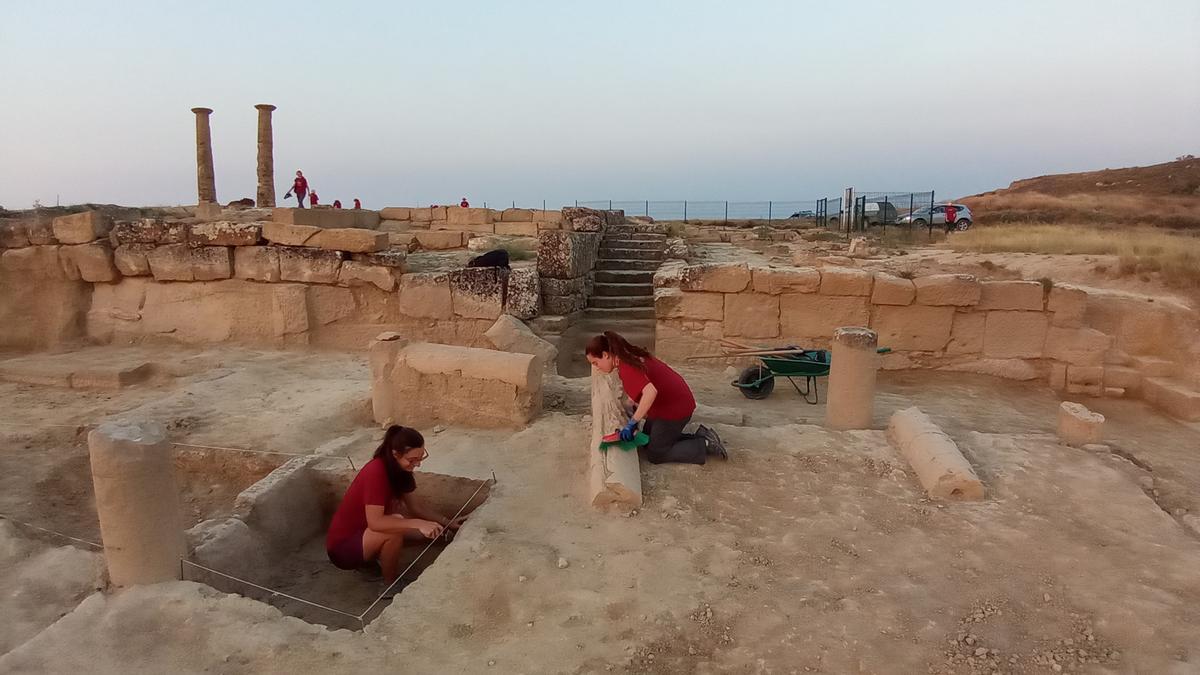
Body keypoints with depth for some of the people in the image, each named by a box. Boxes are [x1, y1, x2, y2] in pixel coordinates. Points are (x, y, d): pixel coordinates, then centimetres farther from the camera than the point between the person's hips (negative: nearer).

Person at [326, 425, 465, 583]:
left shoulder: (400, 468, -4)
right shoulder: (376, 472, -29)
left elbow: (415, 505, 3)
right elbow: (375, 522, -36)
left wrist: (448, 523, -5)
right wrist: (418, 523, -41)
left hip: (366, 532, 8)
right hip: (343, 546, -8)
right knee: (395, 527, -31)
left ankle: (375, 558, 11)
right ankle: (390, 585, -9)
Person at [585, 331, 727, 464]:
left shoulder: (626, 367, -25)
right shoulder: (630, 356, 4)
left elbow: (650, 392, -40)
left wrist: (632, 423, -33)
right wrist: (637, 412, 17)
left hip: (675, 408, -10)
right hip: (677, 400, 10)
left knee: (655, 455, 4)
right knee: (648, 441, 21)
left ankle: (705, 445, 4)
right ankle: (700, 436, 16)